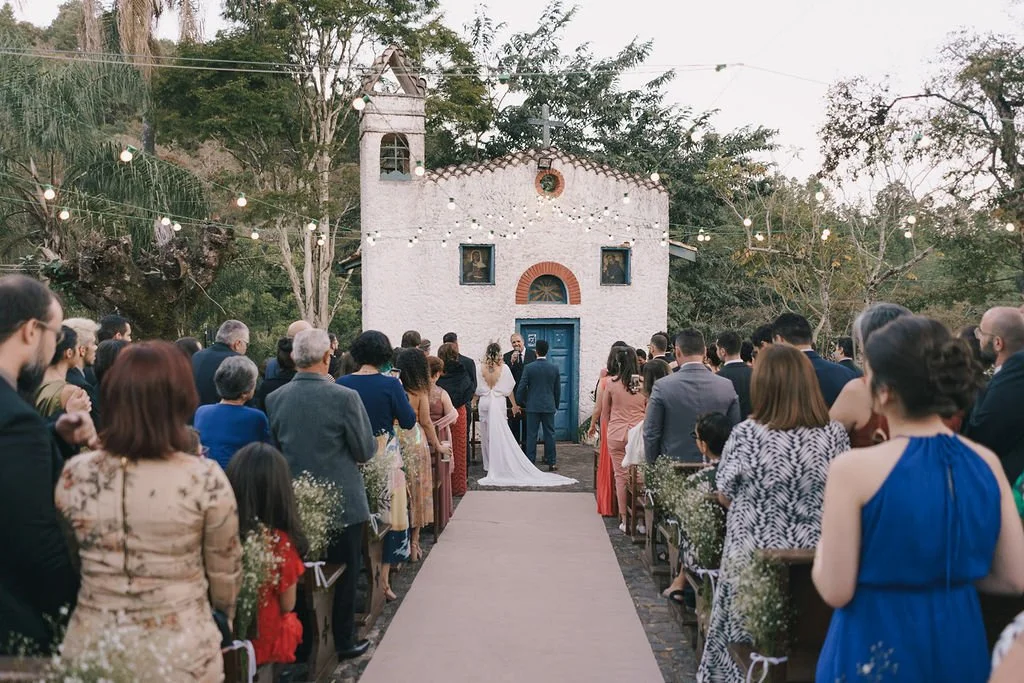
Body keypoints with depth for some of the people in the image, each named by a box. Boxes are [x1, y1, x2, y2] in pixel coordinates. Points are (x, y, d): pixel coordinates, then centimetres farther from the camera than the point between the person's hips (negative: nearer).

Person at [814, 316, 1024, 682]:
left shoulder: (853, 468, -21)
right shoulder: (987, 462, -5)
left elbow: (836, 591, -17)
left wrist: (822, 545, 2)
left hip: (876, 647, -4)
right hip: (961, 642, 5)